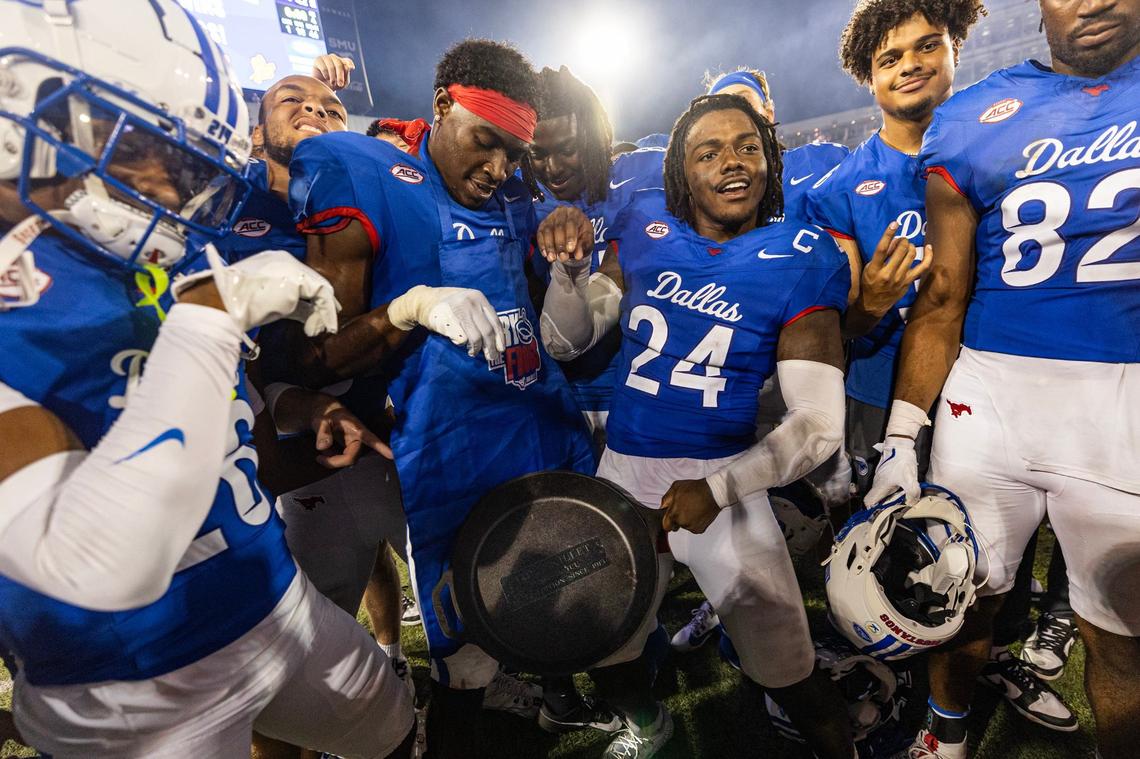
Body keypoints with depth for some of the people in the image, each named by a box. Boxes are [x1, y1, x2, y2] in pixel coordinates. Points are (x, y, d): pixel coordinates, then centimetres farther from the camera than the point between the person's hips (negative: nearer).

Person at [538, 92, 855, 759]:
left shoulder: (799, 262, -6)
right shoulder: (645, 230, 1)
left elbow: (820, 423, -9)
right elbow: (568, 342, 4)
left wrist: (718, 488, -21)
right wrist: (570, 265, -13)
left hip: (721, 480, -3)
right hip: (622, 471, 3)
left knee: (791, 678, 6)